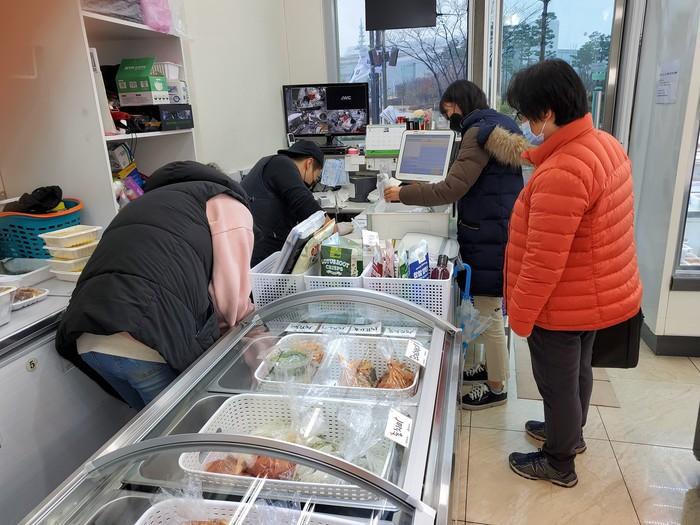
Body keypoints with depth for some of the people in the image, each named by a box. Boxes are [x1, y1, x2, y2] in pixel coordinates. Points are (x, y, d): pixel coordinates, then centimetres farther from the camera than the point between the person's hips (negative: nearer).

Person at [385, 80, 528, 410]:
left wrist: (403, 194, -15)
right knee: (485, 309, 19)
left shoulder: (479, 131, -14)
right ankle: (491, 367, 35)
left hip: (489, 237, -10)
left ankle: (496, 387, 15)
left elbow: (452, 189, -22)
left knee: (488, 314, 1)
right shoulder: (498, 128, 18)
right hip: (492, 232, 10)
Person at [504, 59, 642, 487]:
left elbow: (544, 262, -29)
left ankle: (559, 464, 33)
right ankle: (571, 432, 50)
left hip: (564, 304, -9)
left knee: (558, 383, 11)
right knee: (578, 370, 27)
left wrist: (520, 315, -18)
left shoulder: (561, 173, -32)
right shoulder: (605, 144, 0)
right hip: (598, 293, 9)